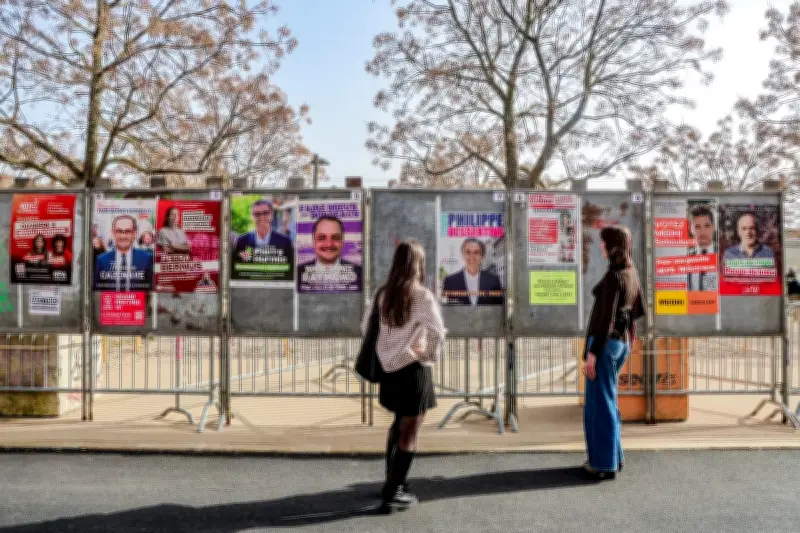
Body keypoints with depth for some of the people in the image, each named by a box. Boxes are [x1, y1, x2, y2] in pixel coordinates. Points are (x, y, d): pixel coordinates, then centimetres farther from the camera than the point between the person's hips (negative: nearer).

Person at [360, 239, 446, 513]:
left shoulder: (382, 294, 2)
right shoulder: (421, 295, -16)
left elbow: (366, 326, 10)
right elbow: (437, 333, -27)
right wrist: (431, 355, -9)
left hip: (390, 370, 6)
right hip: (414, 370, -6)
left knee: (399, 424, 25)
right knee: (409, 433, 7)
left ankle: (392, 483, 35)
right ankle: (393, 493, 12)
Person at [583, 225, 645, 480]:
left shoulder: (613, 276, -19)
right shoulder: (632, 272, 8)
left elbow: (607, 318, -21)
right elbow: (639, 310, 16)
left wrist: (592, 352, -19)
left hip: (604, 344, -9)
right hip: (621, 342, 9)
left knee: (600, 403, 2)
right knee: (605, 399, 19)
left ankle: (605, 464, 11)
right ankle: (612, 456, 28)